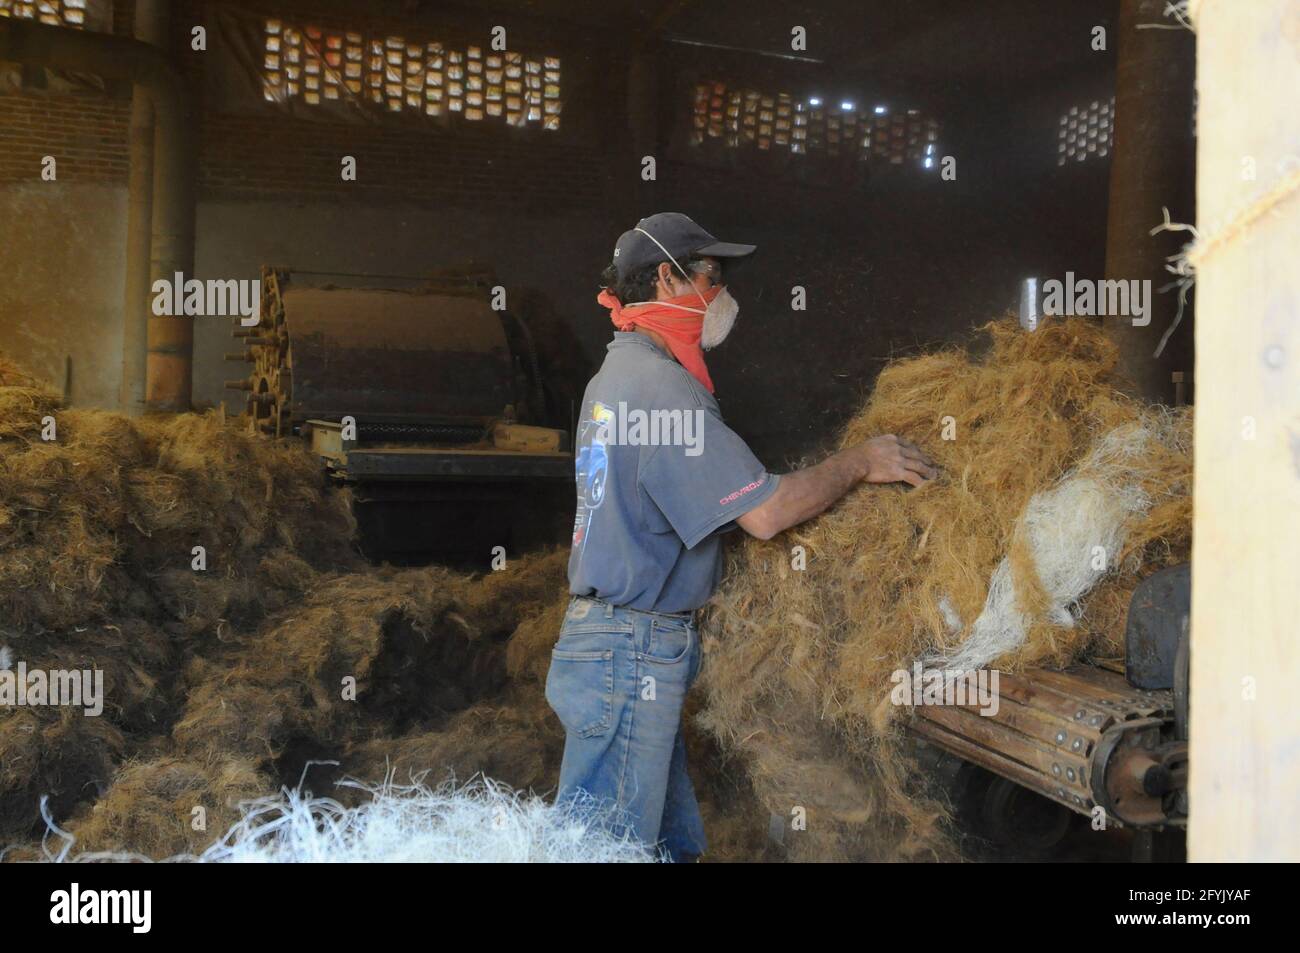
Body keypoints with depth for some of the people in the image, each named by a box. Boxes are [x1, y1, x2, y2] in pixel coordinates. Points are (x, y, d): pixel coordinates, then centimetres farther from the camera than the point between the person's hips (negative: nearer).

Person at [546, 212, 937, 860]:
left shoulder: (613, 376, 15)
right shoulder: (660, 386, -18)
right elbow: (763, 512, -21)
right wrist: (859, 463, -6)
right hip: (633, 654, -10)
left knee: (672, 841, 17)